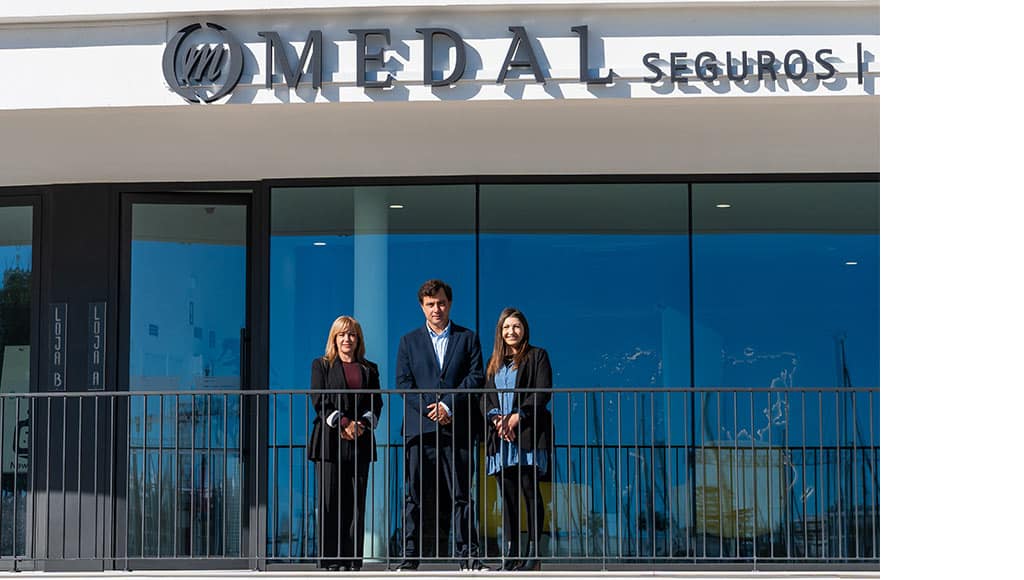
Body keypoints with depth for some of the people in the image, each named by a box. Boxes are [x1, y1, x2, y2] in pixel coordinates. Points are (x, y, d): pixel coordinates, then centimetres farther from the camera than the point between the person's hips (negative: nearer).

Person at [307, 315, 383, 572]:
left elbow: (377, 403, 9)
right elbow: (319, 400, -2)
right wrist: (342, 423, -13)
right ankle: (331, 559, -3)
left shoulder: (369, 369, 16)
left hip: (360, 441, 2)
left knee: (356, 502, 0)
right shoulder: (322, 365, 9)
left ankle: (353, 559, 1)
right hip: (330, 441, -2)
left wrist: (362, 424, -9)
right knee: (330, 501, -5)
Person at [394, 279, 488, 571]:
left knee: (462, 495, 1)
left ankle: (468, 556, 4)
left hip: (456, 427, -1)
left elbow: (476, 377, 1)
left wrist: (447, 404, -11)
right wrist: (429, 408, -10)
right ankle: (409, 557, 3)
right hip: (418, 427, 1)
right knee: (414, 496, 0)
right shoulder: (409, 341, 13)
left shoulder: (467, 338, 11)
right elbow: (402, 383, 5)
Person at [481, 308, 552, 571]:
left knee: (530, 490, -7)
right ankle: (511, 552, 3)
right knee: (507, 495, 2)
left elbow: (543, 392, -6)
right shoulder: (494, 362, 20)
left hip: (528, 433, -5)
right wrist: (496, 418, -7)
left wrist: (519, 416, -15)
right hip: (500, 436, 5)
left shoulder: (537, 356, 5)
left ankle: (533, 552, -6)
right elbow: (486, 398, 13)